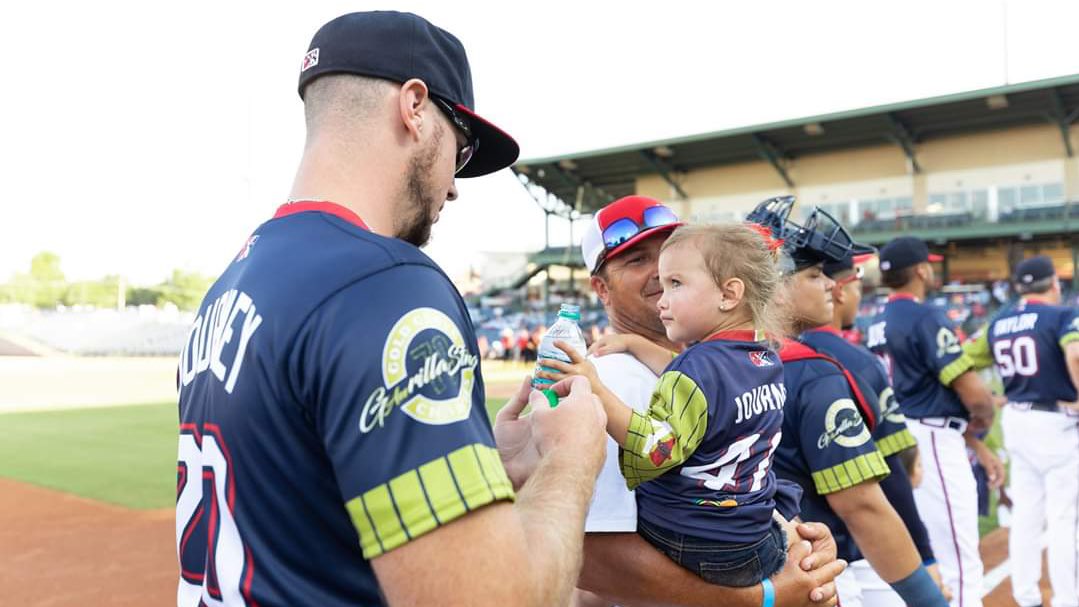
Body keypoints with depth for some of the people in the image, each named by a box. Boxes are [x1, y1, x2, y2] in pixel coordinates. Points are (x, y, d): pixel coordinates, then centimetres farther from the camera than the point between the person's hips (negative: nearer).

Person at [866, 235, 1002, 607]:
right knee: (963, 565, -3)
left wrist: (980, 449, 18)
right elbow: (975, 396, -18)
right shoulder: (926, 318, -13)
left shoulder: (878, 325, 13)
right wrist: (981, 423, 6)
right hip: (932, 442, -9)